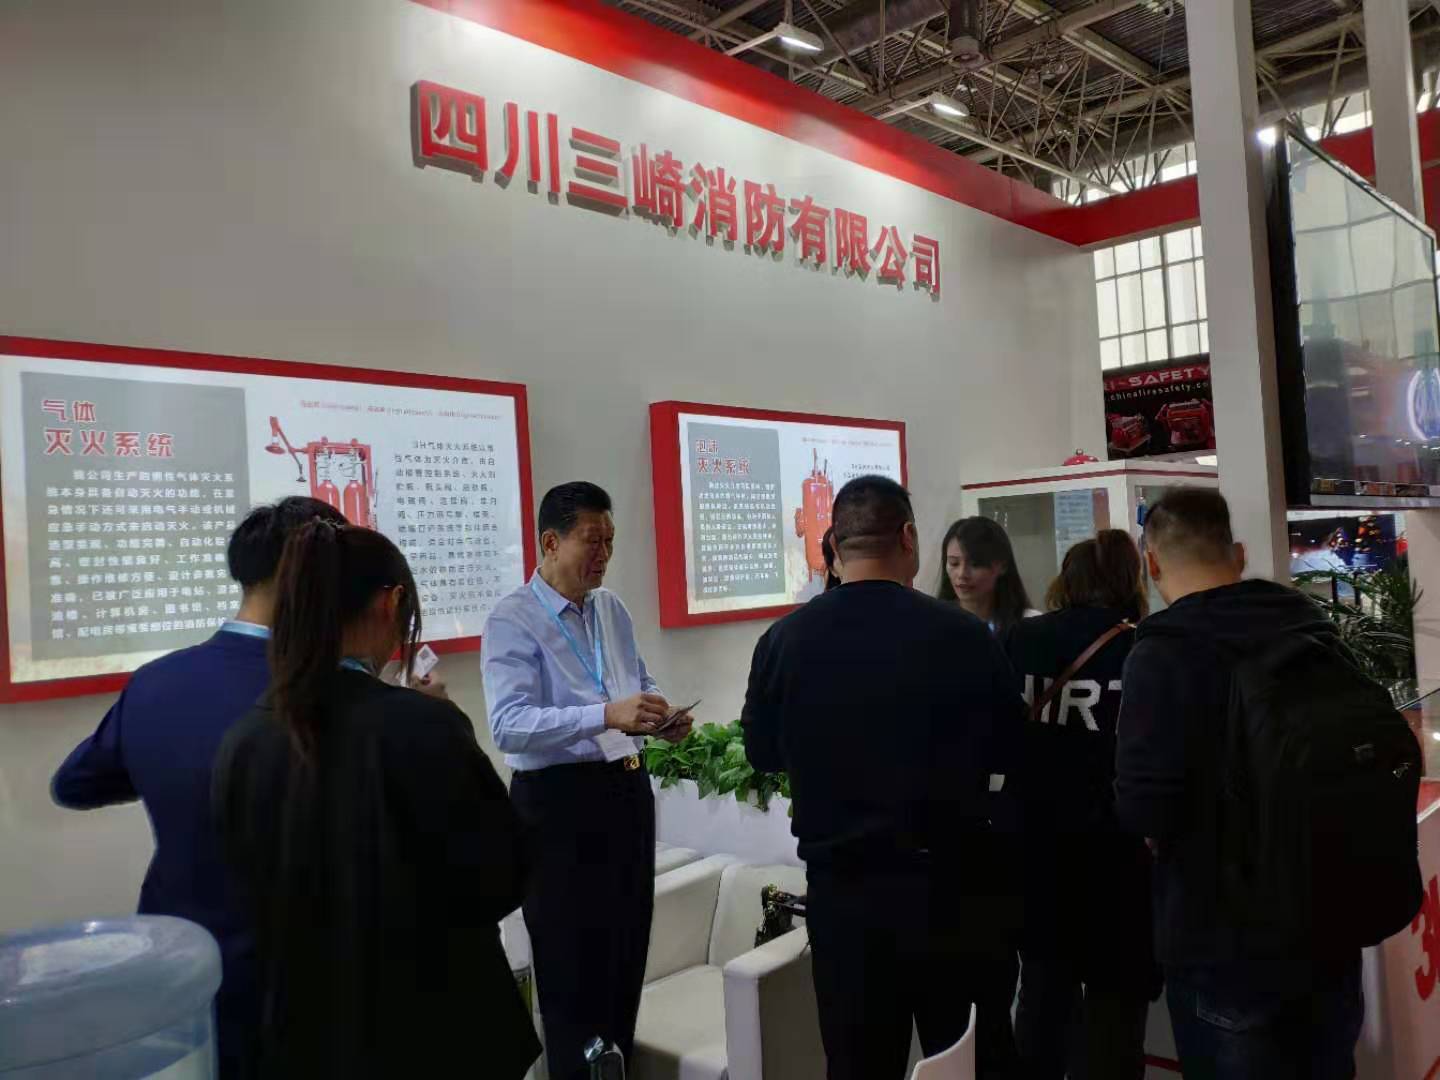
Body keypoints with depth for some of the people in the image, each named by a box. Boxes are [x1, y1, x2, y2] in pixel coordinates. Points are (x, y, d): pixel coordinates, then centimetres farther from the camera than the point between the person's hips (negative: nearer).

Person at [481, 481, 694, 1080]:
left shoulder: (612, 609, 9)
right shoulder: (513, 620, -14)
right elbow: (508, 725, -26)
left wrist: (662, 716, -4)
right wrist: (606, 716, -36)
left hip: (628, 790, 7)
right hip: (560, 801, -7)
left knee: (629, 949, 20)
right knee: (573, 962, 6)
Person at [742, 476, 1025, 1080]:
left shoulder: (784, 640, -9)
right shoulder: (965, 635, -13)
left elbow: (762, 754, 5)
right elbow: (1008, 754, 0)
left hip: (838, 888, 1)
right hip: (948, 883, -1)